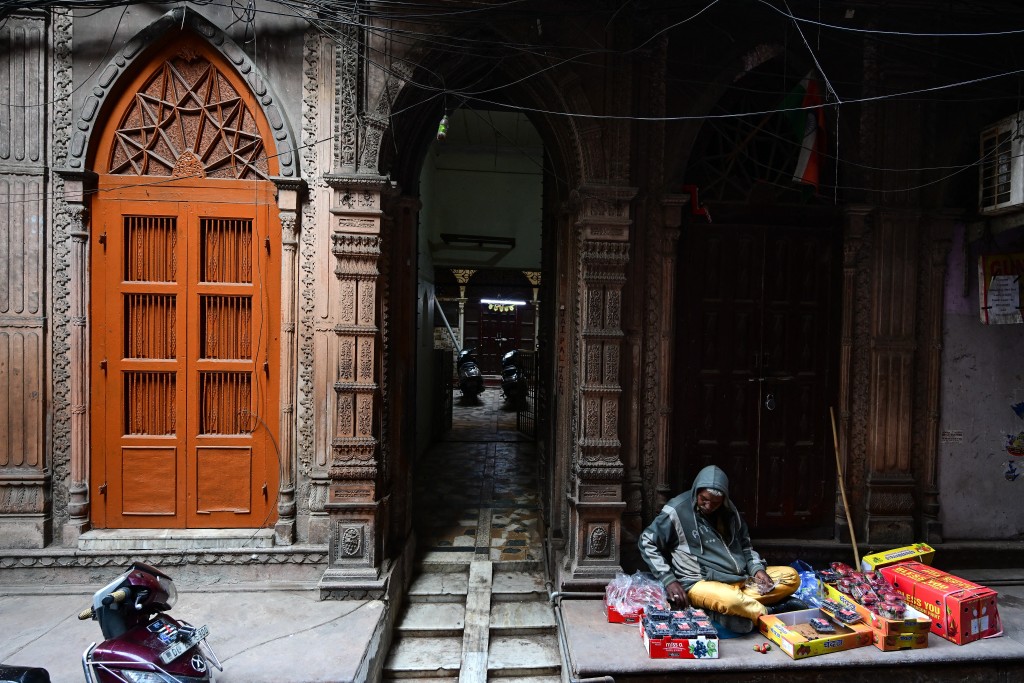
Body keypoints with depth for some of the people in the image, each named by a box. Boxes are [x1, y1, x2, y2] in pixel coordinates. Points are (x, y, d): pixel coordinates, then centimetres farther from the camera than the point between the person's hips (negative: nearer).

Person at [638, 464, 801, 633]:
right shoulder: (677, 510, -9)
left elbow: (744, 544, 21)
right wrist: (669, 580, -13)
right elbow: (647, 543, -5)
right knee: (731, 601, -39)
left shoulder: (729, 510, 9)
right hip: (701, 582, -8)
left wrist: (757, 568, 0)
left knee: (791, 576, -6)